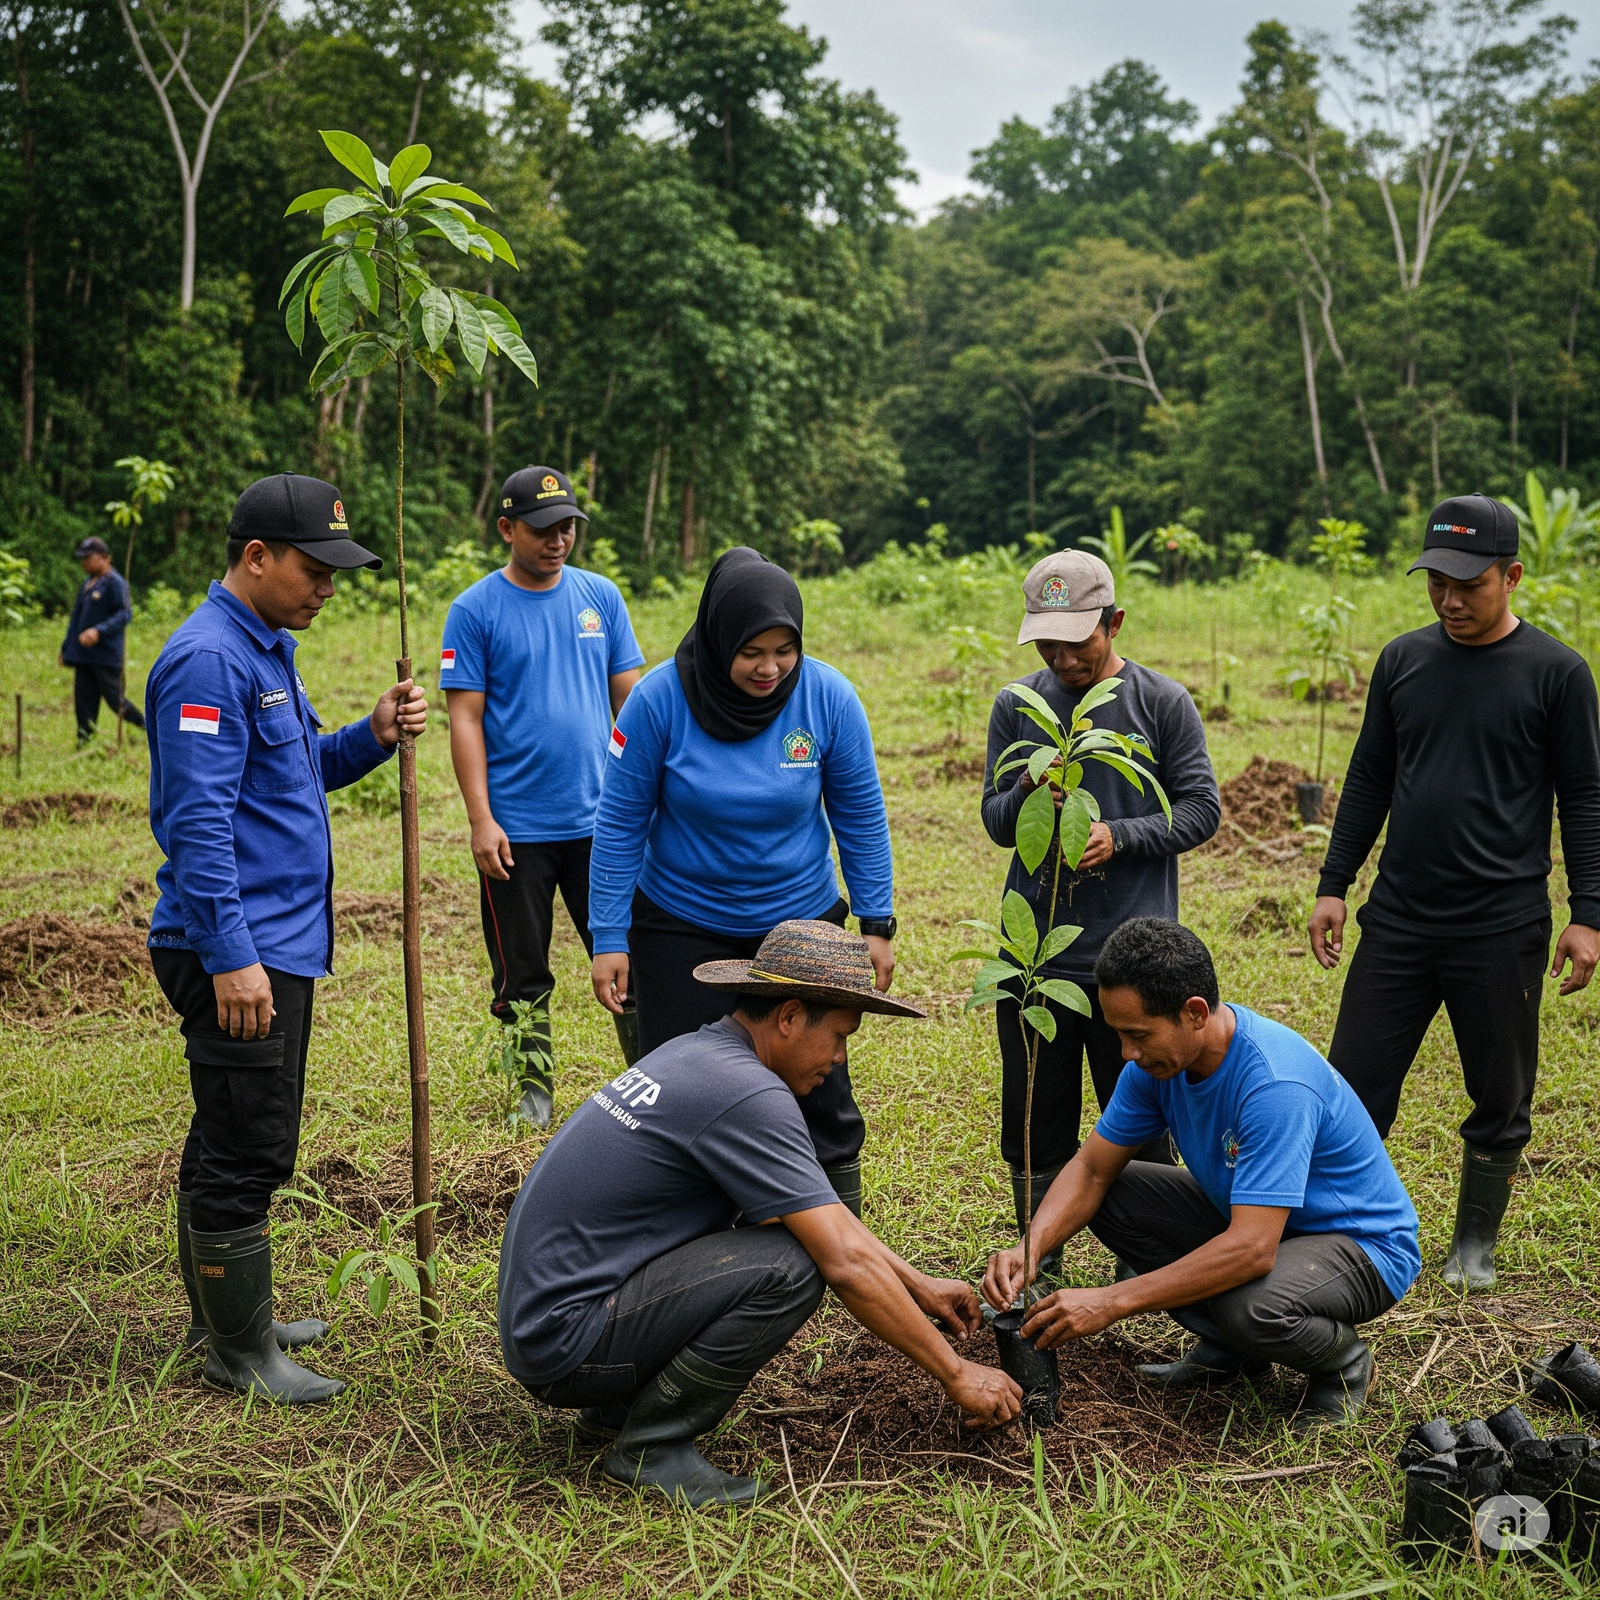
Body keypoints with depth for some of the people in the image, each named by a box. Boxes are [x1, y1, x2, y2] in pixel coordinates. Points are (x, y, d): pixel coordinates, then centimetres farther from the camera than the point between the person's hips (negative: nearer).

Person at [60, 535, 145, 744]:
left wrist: (99, 631, -31)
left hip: (106, 655, -8)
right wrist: (66, 648, 22)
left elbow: (125, 614, -18)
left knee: (115, 699, -3)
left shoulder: (115, 583, -10)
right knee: (84, 701, 5)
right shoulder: (87, 583, 15)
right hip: (83, 655, 8)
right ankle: (85, 741, 9)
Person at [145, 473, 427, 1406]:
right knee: (247, 1152, -3)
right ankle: (240, 1351, 9)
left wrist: (373, 737, 5)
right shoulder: (210, 658, -16)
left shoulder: (267, 649, 15)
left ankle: (227, 1318, 30)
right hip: (237, 948, -10)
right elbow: (199, 819, -21)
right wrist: (230, 956, -24)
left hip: (280, 940, 10)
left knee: (232, 1143, 18)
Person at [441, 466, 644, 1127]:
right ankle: (535, 1093, 22)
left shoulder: (600, 596, 6)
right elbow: (465, 719, -6)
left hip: (601, 819, 2)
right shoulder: (474, 611, -4)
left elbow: (630, 697, 10)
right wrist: (481, 819, -11)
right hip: (516, 829, -2)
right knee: (522, 976, 8)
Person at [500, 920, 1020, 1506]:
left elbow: (825, 1211, 20)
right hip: (565, 1344, -10)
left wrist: (919, 1286, 20)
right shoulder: (746, 1094, -20)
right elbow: (848, 1263, -20)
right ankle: (650, 1445, -6)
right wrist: (956, 1375, -10)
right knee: (789, 1265, -21)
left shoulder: (696, 1052, 10)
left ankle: (617, 1405, 16)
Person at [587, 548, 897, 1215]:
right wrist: (609, 938, -9)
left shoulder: (828, 696, -13)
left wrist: (877, 924, -2)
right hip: (681, 929, -1)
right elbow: (620, 823, -9)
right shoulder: (660, 699, -17)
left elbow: (860, 815, -2)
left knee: (817, 1083, 5)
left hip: (802, 921, 1)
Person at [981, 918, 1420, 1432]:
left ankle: (1343, 1362, -2)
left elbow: (1252, 1250, -40)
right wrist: (1027, 1250, -23)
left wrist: (1112, 1302, -37)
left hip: (1364, 1246, -8)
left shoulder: (1275, 1084, -35)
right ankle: (1229, 1350, 7)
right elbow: (1091, 1169, -4)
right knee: (1110, 1198, -6)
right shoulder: (1160, 1057, -10)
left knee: (1249, 1304, -37)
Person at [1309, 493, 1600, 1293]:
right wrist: (1333, 884, 9)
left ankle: (1474, 1245, 26)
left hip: (1503, 930, -3)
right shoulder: (1403, 660, 6)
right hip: (1398, 920, 3)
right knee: (1354, 1085, 4)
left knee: (1499, 1103, 9)